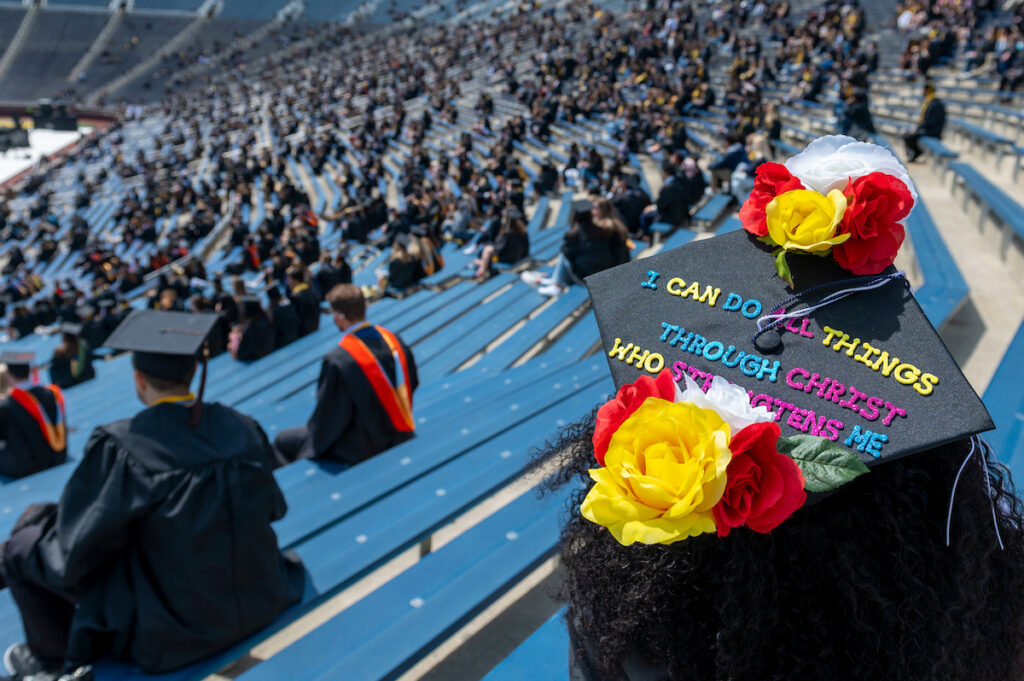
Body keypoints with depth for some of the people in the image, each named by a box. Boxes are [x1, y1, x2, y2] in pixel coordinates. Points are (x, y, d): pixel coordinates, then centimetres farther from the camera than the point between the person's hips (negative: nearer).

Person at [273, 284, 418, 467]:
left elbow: (328, 419, -18)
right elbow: (412, 385, 5)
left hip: (363, 447, -7)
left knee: (283, 441, 10)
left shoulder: (337, 361, -27)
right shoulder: (393, 339, -8)